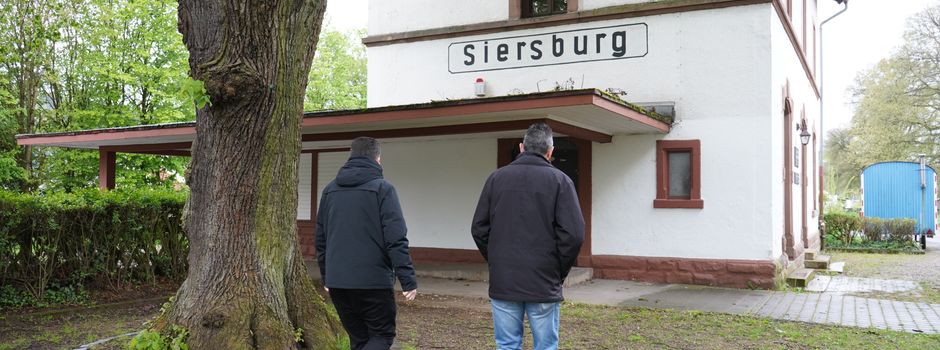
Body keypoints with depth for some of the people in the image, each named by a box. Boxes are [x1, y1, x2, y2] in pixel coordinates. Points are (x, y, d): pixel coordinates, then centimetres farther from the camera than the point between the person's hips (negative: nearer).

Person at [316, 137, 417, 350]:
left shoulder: (330, 190, 11)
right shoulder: (382, 189, -7)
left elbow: (321, 239, 17)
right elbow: (396, 240, -14)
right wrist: (408, 280, -12)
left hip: (337, 282, 5)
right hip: (374, 281, -5)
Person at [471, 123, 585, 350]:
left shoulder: (497, 178, 4)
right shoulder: (559, 180, -3)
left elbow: (479, 229, 4)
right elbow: (573, 234, -10)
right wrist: (560, 272, 3)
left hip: (503, 282, 2)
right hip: (544, 284, -2)